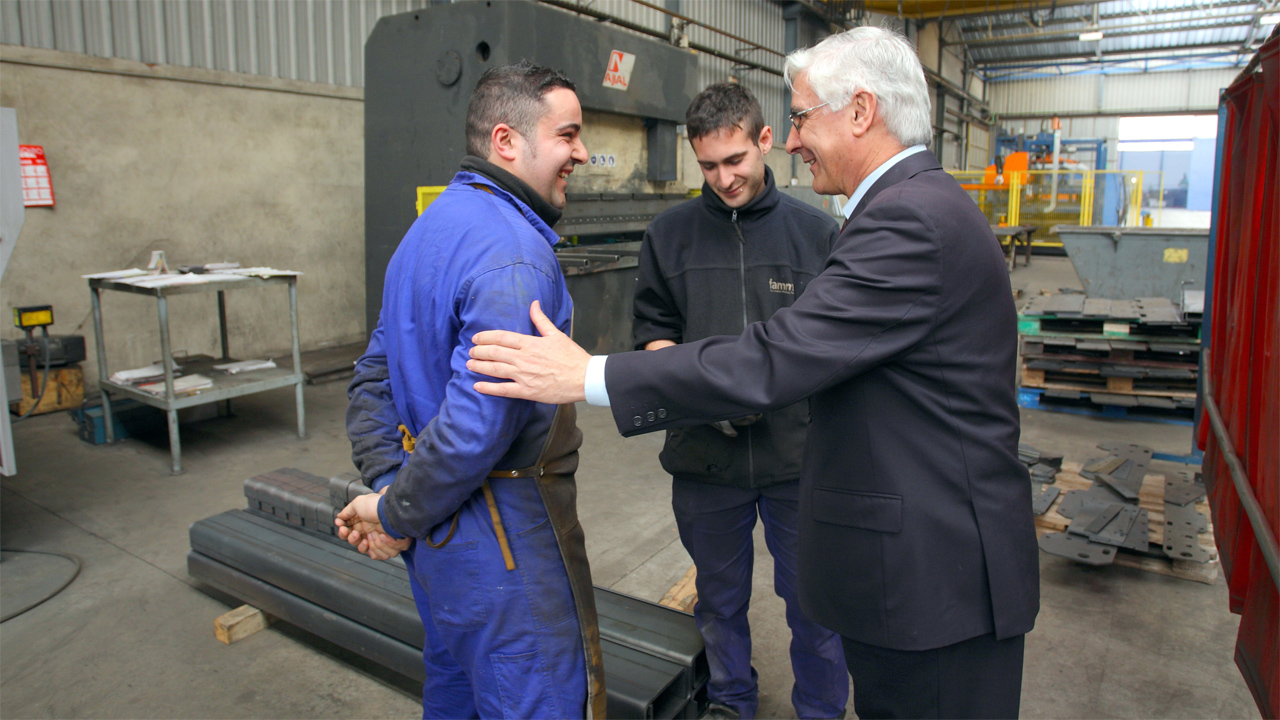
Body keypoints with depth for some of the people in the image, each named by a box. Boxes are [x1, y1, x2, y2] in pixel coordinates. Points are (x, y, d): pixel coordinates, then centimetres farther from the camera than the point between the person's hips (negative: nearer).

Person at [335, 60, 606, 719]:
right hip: (504, 543, -9)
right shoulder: (515, 252, -22)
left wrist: (384, 486, 2)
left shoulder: (430, 227, 10)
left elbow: (374, 377, 11)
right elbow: (480, 421, -30)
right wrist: (395, 513, -15)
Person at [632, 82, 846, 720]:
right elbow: (652, 333, 4)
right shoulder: (669, 234, 3)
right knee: (720, 597, 19)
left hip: (799, 451, -1)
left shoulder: (817, 232, 0)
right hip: (704, 452, 2)